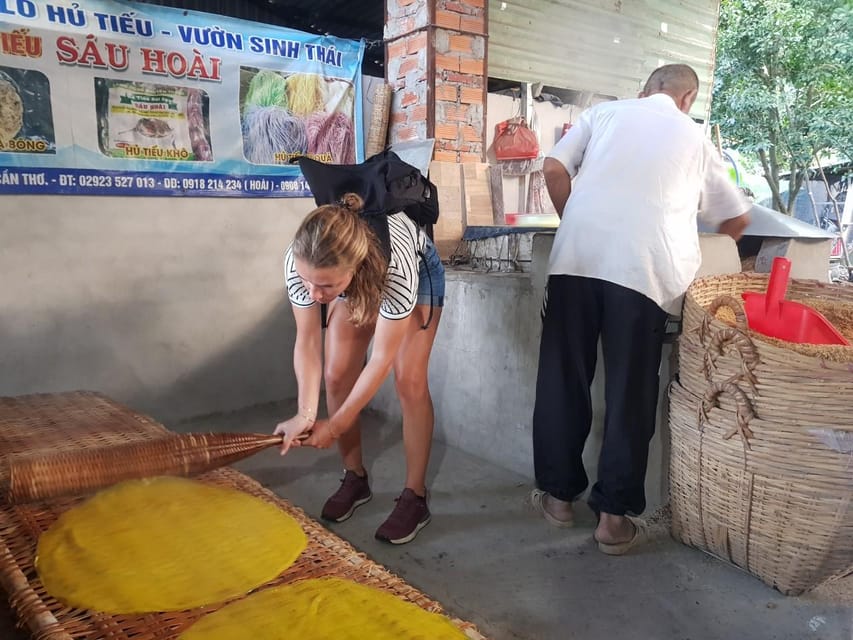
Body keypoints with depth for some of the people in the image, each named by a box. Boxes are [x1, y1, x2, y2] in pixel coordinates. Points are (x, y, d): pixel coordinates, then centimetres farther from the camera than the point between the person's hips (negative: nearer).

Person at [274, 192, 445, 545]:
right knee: (337, 376, -3)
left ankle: (415, 496, 3)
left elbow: (380, 360, -33)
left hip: (418, 268, -3)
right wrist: (306, 414, -34)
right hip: (357, 277, 4)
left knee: (410, 380, -12)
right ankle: (355, 478, 16)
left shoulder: (397, 266, -45)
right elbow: (307, 343, -24)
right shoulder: (300, 261, -36)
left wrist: (334, 425, -27)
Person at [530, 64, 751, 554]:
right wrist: (703, 243, 47)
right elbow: (737, 220, 28)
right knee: (630, 394, 7)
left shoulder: (605, 113, 21)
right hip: (646, 268, 0)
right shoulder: (694, 137, 22)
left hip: (577, 257, 1)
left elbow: (555, 169, 8)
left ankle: (559, 494, 22)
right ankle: (614, 517, 14)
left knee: (564, 380, 11)